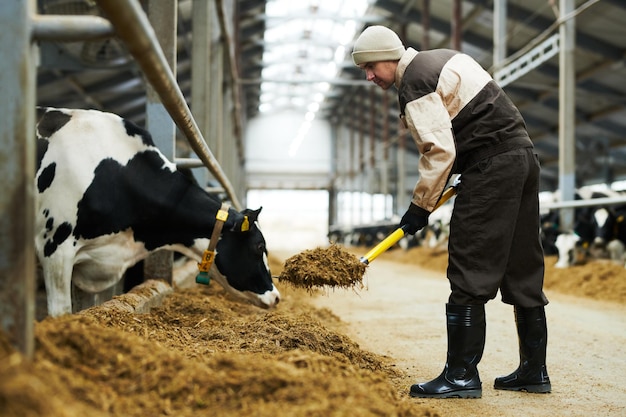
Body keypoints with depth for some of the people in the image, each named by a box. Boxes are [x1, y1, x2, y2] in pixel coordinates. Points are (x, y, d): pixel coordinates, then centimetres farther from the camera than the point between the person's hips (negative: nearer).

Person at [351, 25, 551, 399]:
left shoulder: (415, 84, -10)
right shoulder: (445, 59, 20)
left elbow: (440, 151, -18)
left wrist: (420, 206, -10)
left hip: (492, 167, -10)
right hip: (524, 156, 10)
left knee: (470, 271, -7)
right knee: (523, 271, 11)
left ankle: (462, 374, -4)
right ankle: (534, 371, 18)